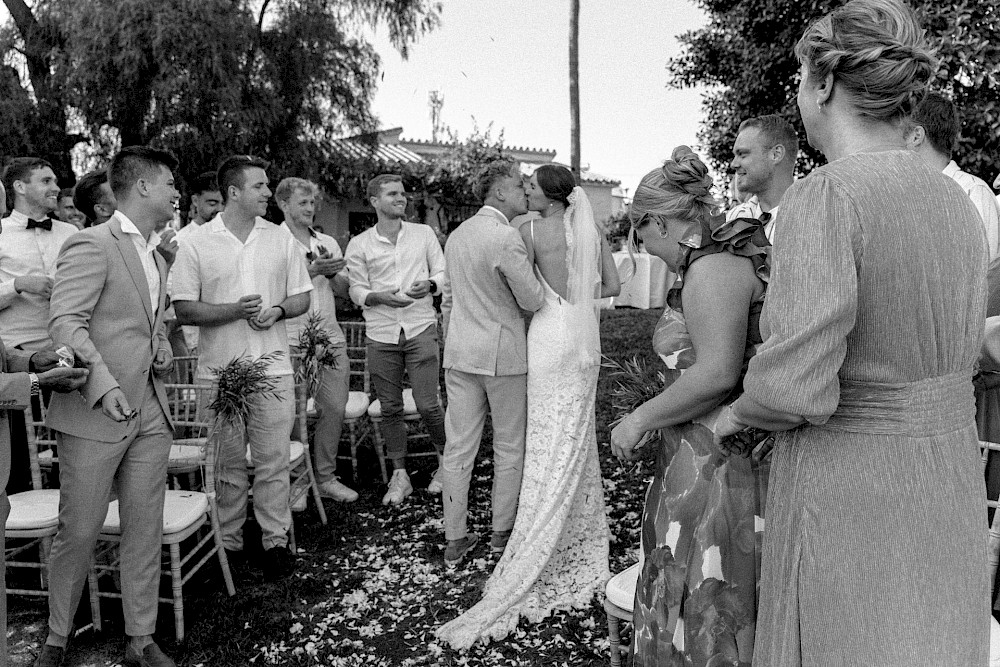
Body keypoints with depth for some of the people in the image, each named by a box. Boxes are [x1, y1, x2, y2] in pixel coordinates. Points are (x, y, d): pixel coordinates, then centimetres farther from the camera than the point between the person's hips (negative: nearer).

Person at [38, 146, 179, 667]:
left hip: (150, 413, 7)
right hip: (96, 413, -7)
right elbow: (65, 323, -17)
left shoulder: (156, 257, 19)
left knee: (144, 530, 9)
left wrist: (162, 350, 8)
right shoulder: (91, 244, -8)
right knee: (79, 532, 4)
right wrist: (104, 385, -28)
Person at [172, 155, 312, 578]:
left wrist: (277, 310, -9)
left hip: (273, 368, 1)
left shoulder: (281, 239, 8)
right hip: (219, 370, -1)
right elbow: (184, 309, -4)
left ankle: (276, 540, 16)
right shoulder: (196, 244, 0)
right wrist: (235, 310, -16)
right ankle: (228, 542, 23)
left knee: (273, 461, 4)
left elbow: (302, 297, 11)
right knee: (228, 464, 10)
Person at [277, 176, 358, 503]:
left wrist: (331, 272, -4)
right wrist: (312, 270, -18)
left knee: (334, 408, 5)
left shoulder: (328, 242, 17)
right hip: (293, 341, -5)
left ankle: (326, 477, 18)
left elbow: (344, 289, 15)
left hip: (330, 338, 5)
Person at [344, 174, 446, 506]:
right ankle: (400, 475, 21)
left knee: (428, 404, -4)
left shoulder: (424, 233, 7)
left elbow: (442, 273, 9)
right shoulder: (359, 245, 4)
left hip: (421, 329, -1)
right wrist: (381, 297, -17)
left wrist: (429, 285, -13)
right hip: (381, 335, 1)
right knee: (390, 408, 7)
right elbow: (357, 290, 3)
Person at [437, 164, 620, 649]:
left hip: (550, 337, -5)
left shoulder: (530, 231, -10)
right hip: (586, 339, 5)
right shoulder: (591, 229, 5)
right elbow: (613, 285, 7)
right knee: (575, 435, 16)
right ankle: (580, 529, 27)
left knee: (549, 444, -1)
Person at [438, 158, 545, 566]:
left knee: (458, 447, 8)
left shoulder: (456, 235, 10)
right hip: (504, 354, -6)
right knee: (509, 448, 11)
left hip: (459, 354, 7)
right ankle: (502, 531, 25)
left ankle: (455, 540, 17)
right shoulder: (506, 237, -15)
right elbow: (533, 301, -13)